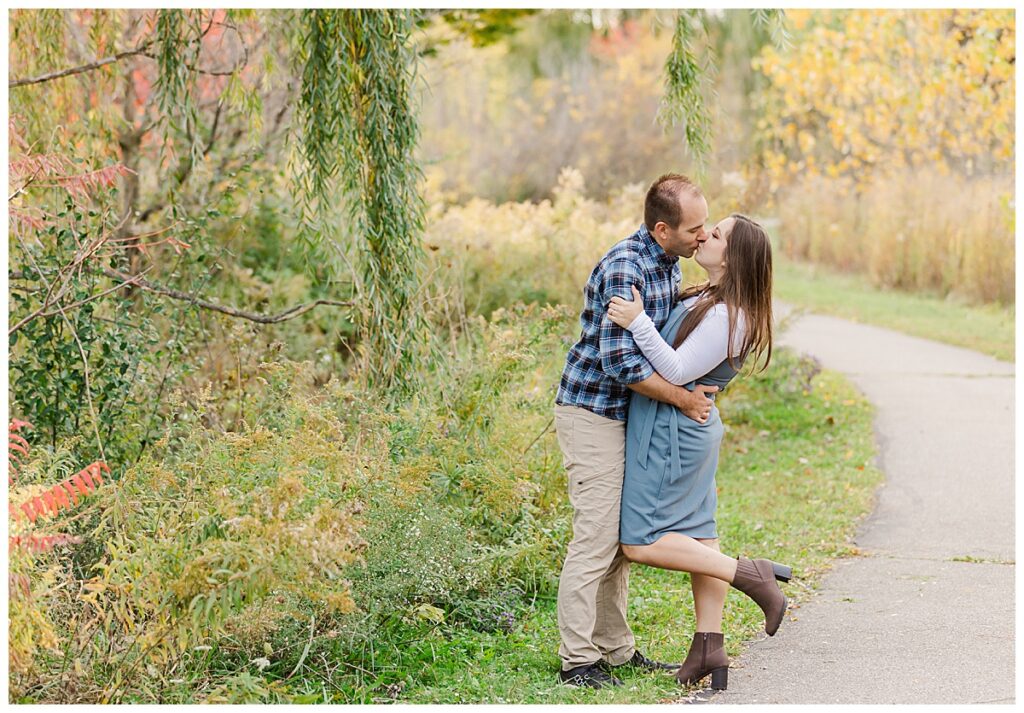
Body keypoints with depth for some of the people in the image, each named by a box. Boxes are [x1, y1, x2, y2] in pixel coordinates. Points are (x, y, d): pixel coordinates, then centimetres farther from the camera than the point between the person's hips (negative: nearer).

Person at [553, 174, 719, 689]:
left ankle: (615, 649, 21)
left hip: (626, 414, 9)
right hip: (592, 413, -9)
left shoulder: (667, 262, 7)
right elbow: (619, 361, -28)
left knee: (623, 536, 13)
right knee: (596, 536, -8)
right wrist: (683, 399, -19)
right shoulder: (625, 268, -24)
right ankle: (577, 660, -2)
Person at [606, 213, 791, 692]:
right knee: (696, 535, 11)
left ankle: (753, 575, -7)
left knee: (642, 544, -6)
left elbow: (677, 372, -24)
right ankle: (709, 646, 14)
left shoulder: (724, 317, -22)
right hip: (694, 427, 10)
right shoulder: (714, 301, 9)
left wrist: (638, 323, -29)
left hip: (670, 431, -10)